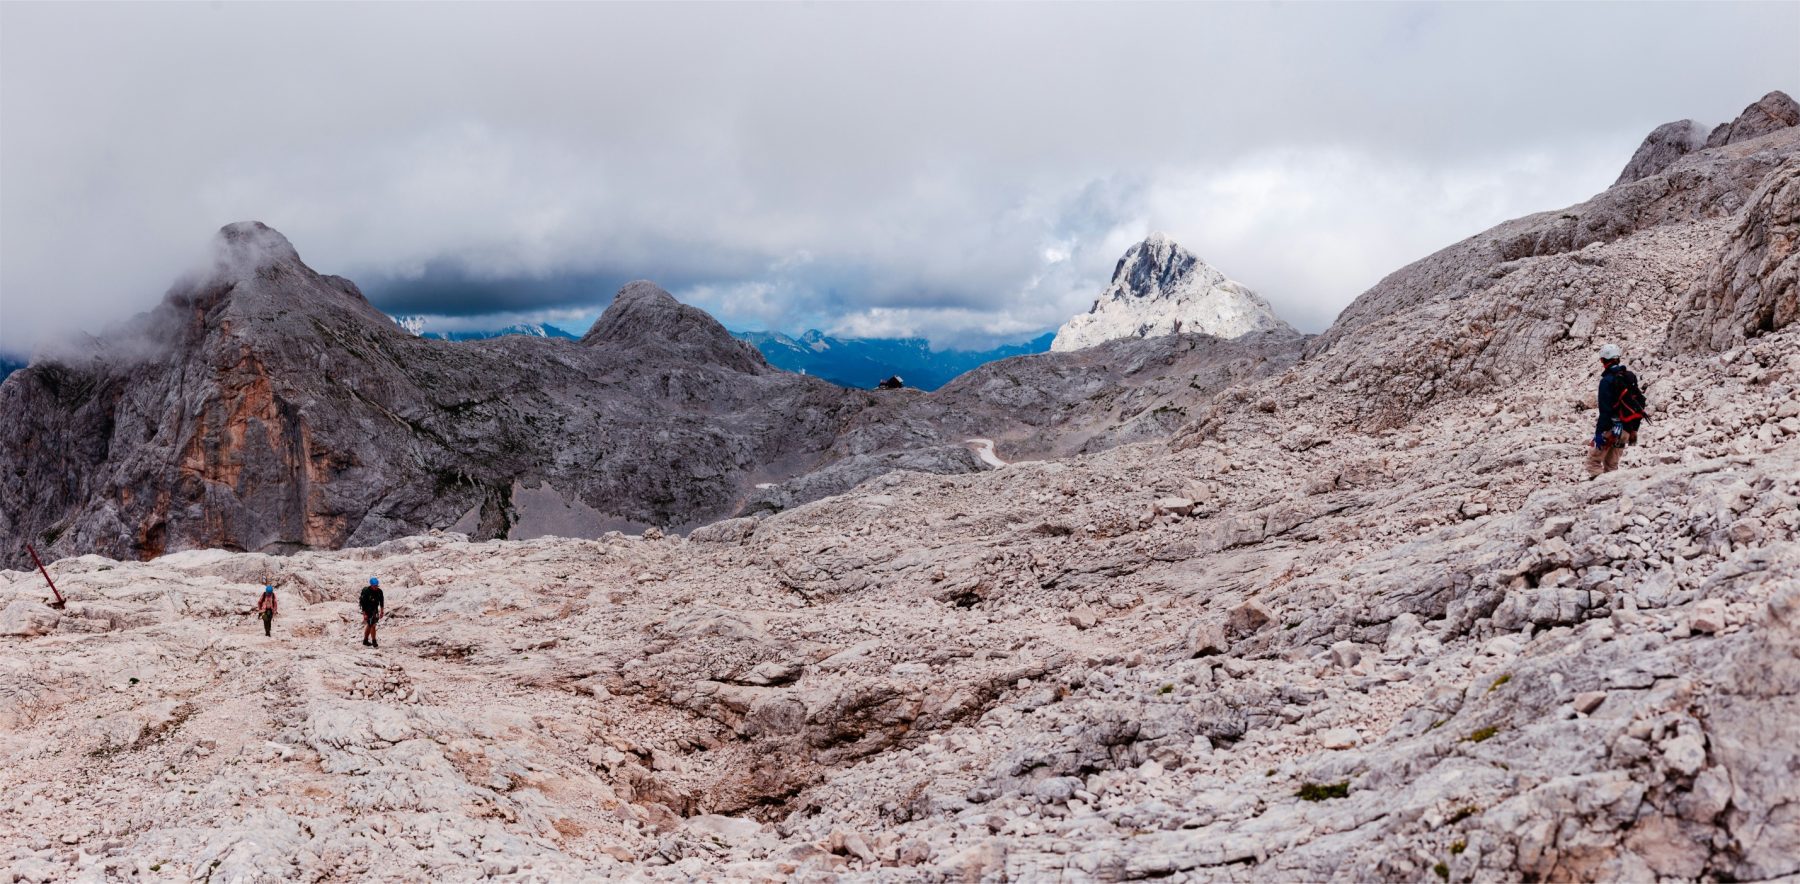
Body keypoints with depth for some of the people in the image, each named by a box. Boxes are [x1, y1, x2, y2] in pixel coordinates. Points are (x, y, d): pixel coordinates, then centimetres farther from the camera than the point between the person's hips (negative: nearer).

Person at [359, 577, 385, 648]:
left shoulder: (379, 591, -8)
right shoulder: (366, 592, -23)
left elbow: (381, 601, 5)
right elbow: (363, 603, -20)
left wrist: (382, 611, 7)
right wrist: (364, 614, -21)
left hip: (375, 610, 6)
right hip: (367, 610, -6)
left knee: (369, 625, 18)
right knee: (372, 625, -12)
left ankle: (365, 641, 31)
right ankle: (374, 642, -6)